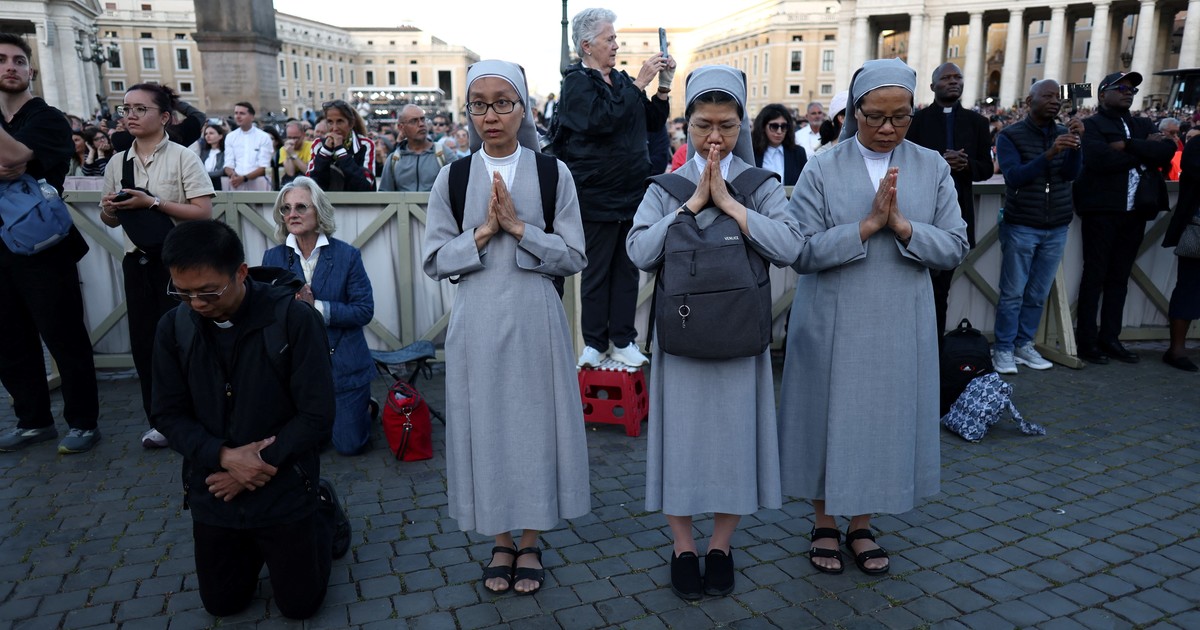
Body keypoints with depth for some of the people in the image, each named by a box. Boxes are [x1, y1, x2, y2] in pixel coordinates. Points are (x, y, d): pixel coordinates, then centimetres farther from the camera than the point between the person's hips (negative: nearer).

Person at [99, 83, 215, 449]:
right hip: (137, 261, 5)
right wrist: (109, 208, -7)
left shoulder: (183, 158, -6)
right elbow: (110, 220, 16)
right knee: (143, 342, 7)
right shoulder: (118, 162, 8)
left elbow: (204, 213, -14)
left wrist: (152, 203, -19)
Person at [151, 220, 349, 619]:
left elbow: (316, 416, -17)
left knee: (300, 604, 10)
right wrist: (224, 456, -18)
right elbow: (169, 414, -2)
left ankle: (323, 511, 33)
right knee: (223, 604, 17)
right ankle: (254, 550, 43)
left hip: (285, 491, -4)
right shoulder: (174, 328, -7)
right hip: (213, 495, 4)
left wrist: (259, 467, -18)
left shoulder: (295, 319, -20)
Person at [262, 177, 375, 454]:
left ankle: (365, 406, 34)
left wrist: (316, 306, -22)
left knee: (349, 445, 2)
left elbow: (365, 310, -11)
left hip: (343, 365, -2)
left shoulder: (347, 255, -8)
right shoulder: (273, 258, 1)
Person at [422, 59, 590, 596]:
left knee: (534, 424, 7)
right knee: (485, 427, 8)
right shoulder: (453, 177, 3)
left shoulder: (553, 173, -1)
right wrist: (482, 233, -13)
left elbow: (574, 258, -3)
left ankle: (530, 543, 26)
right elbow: (435, 261, 1)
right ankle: (501, 542, 28)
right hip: (478, 324, 1)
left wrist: (517, 227, -14)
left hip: (535, 321, -1)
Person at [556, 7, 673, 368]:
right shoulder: (576, 83, -6)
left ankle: (623, 340, 18)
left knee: (628, 271, 9)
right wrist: (639, 84, -19)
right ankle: (595, 342, 16)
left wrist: (664, 85, 0)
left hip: (632, 194, 6)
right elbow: (601, 120, -23)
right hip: (598, 198, -6)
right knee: (596, 273, 3)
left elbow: (654, 121, 15)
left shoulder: (621, 80, 13)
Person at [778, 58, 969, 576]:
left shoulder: (933, 168, 2)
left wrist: (902, 225, -18)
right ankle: (824, 523, 29)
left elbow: (954, 248, -2)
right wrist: (867, 225, -21)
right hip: (832, 323, -2)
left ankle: (861, 525, 30)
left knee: (885, 420, 11)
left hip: (901, 324, 2)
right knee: (828, 418, 8)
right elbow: (802, 252, -13)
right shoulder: (822, 170, -6)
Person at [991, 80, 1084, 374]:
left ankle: (1024, 344, 20)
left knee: (1038, 294, 8)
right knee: (1013, 293, -1)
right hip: (1020, 227, -4)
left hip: (1057, 228, 4)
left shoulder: (1064, 133, 7)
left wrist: (1076, 142, -20)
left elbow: (1072, 174, -4)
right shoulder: (1011, 136, -4)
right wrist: (1049, 154, -28)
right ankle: (1003, 349, 9)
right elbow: (1014, 177, -16)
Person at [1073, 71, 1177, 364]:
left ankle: (1109, 338, 15)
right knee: (1095, 275, -2)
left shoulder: (1143, 125, 17)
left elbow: (1167, 150, -1)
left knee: (1120, 277, 8)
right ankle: (1087, 340, 3)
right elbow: (1101, 159, -18)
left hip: (1134, 212, 6)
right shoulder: (1091, 125, 0)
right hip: (1102, 210, -5)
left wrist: (1128, 146, -11)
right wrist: (1144, 152, -7)